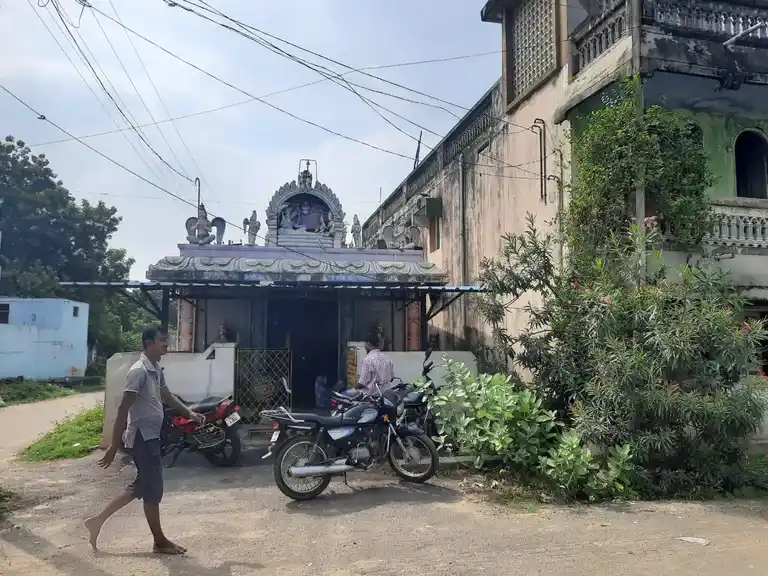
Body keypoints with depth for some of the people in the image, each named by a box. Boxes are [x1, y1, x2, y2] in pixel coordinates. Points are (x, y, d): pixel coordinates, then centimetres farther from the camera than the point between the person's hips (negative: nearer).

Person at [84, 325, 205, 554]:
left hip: (151, 437, 10)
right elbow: (123, 410, -21)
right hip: (142, 438, -10)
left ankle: (98, 520, 28)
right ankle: (160, 542, 16)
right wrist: (114, 446, -20)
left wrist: (189, 413, 8)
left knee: (141, 487, 18)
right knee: (153, 490, 3)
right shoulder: (139, 371, -20)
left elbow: (167, 396, 22)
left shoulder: (156, 370, 9)